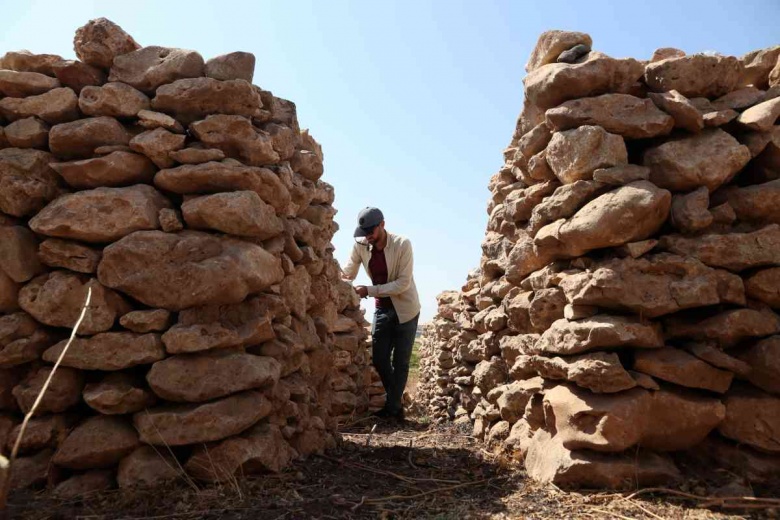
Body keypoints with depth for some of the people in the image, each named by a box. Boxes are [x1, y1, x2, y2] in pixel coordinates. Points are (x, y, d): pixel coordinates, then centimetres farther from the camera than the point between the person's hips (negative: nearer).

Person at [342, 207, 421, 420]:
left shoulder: (402, 244, -21)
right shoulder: (360, 245, -10)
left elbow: (403, 283, -24)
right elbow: (347, 274, -5)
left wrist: (368, 290, -30)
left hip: (405, 308, -4)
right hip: (382, 308, 5)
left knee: (400, 362, 2)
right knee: (379, 359, 8)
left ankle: (392, 407, 15)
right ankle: (396, 403, 26)